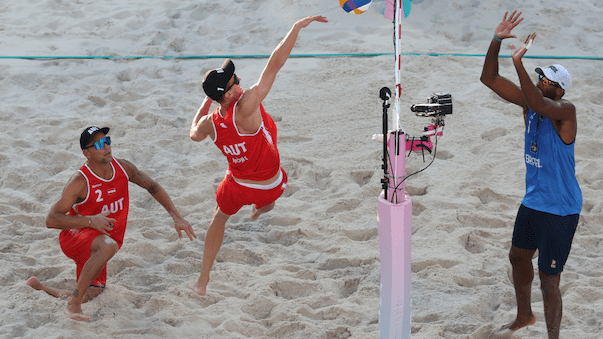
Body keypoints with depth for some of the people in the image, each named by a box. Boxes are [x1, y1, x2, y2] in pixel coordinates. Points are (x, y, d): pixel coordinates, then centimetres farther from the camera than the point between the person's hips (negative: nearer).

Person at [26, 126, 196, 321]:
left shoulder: (122, 168, -5)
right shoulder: (80, 182, -23)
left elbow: (153, 187, 10)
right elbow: (51, 220, -24)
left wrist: (177, 218, 4)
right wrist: (90, 221, -34)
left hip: (96, 249, 7)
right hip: (74, 237, -7)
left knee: (89, 298, 6)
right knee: (108, 245, -39)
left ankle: (37, 286, 28)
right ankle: (73, 304, -33)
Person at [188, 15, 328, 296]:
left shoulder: (208, 124, -17)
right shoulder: (246, 108, -34)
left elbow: (194, 134, 11)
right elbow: (275, 64, -36)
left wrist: (206, 101, 17)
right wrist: (298, 27, -34)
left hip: (237, 186, 3)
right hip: (270, 186, -3)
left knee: (219, 220, 29)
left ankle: (203, 280, 30)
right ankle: (261, 208, 67)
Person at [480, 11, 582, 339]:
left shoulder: (565, 111, -22)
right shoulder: (529, 101, -1)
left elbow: (539, 104, -44)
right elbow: (489, 79, -2)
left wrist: (518, 62, -48)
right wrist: (496, 41, -15)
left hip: (560, 210, -9)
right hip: (532, 201, 9)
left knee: (548, 280, -5)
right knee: (518, 257, 25)